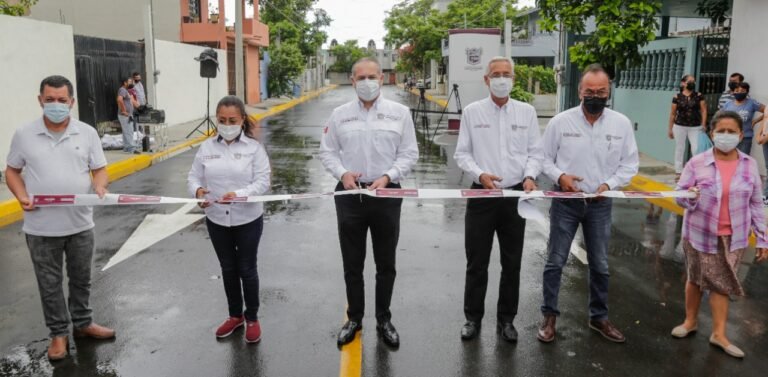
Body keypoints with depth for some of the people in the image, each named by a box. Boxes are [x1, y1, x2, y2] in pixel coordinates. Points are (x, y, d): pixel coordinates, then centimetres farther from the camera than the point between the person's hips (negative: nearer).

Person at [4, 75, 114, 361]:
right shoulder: (24, 135, -2)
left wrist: (99, 186, -18)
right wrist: (22, 196, -11)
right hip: (41, 227, -1)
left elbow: (100, 169, 4)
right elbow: (12, 171, 7)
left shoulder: (87, 133, 0)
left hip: (80, 224, 1)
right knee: (50, 283, 11)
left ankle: (82, 323, 34)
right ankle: (58, 333, 26)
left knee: (81, 278, 16)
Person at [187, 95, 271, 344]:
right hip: (216, 220, 3)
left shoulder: (254, 148, -9)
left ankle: (252, 318, 29)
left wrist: (240, 194, -30)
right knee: (228, 268, 18)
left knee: (247, 269, 10)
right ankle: (235, 315, 37)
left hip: (248, 220, -3)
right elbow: (194, 176, 2)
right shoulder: (207, 147, -1)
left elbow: (263, 182, -14)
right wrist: (197, 191, -20)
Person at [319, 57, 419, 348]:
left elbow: (409, 153, -1)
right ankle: (354, 318, 30)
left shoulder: (400, 113, -1)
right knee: (352, 263, 12)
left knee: (385, 263, 11)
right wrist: (342, 173, -11)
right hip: (350, 194, 1)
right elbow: (327, 151, 7)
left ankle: (384, 320, 28)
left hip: (386, 194, -1)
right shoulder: (340, 114, 2)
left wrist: (387, 176, -15)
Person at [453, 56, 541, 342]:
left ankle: (506, 319, 26)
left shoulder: (527, 112, 5)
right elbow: (462, 153, 0)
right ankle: (473, 318, 23)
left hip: (516, 195, 2)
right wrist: (480, 174, -16)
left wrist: (530, 175, -12)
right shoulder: (472, 112, 0)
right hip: (482, 195, -1)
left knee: (512, 263, 10)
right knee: (476, 262, 7)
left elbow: (534, 152, 7)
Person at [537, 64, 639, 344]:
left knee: (600, 264, 13)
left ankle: (599, 317, 31)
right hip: (566, 201, -1)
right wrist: (559, 176, -18)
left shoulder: (621, 123, -3)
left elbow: (630, 163, 3)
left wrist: (609, 184, -12)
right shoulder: (561, 121, -8)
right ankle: (549, 316, 20)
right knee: (555, 261, 5)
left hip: (600, 204, 2)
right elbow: (544, 158, 0)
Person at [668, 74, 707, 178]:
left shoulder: (699, 96, 2)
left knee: (697, 149, -6)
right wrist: (670, 128, 5)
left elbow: (703, 110, 1)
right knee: (679, 149, 7)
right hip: (679, 127, 0)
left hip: (695, 127, 0)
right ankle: (679, 173, 15)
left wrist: (703, 125, -8)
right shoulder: (677, 97, 0)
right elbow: (672, 113, 4)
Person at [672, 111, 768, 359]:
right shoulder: (697, 163, -11)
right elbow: (679, 196, -6)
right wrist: (689, 198, -30)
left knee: (722, 283, 7)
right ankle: (690, 321, 32)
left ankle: (719, 334, 17)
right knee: (696, 279, 13)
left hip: (733, 237, 1)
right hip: (699, 234, -1)